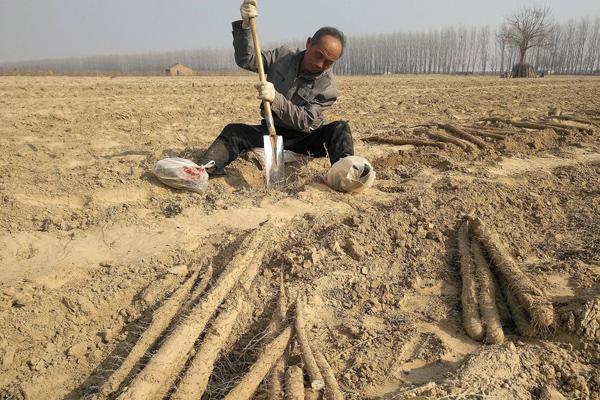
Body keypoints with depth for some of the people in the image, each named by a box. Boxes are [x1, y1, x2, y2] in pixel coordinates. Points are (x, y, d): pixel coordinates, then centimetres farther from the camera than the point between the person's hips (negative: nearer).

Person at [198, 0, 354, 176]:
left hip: (305, 138, -2)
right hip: (272, 130, 3)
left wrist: (275, 99, -38)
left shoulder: (328, 88, -14)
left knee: (340, 128, -29)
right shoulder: (282, 56, -3)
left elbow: (304, 122, -23)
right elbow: (245, 60, -6)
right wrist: (245, 26, -23)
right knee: (233, 131, -20)